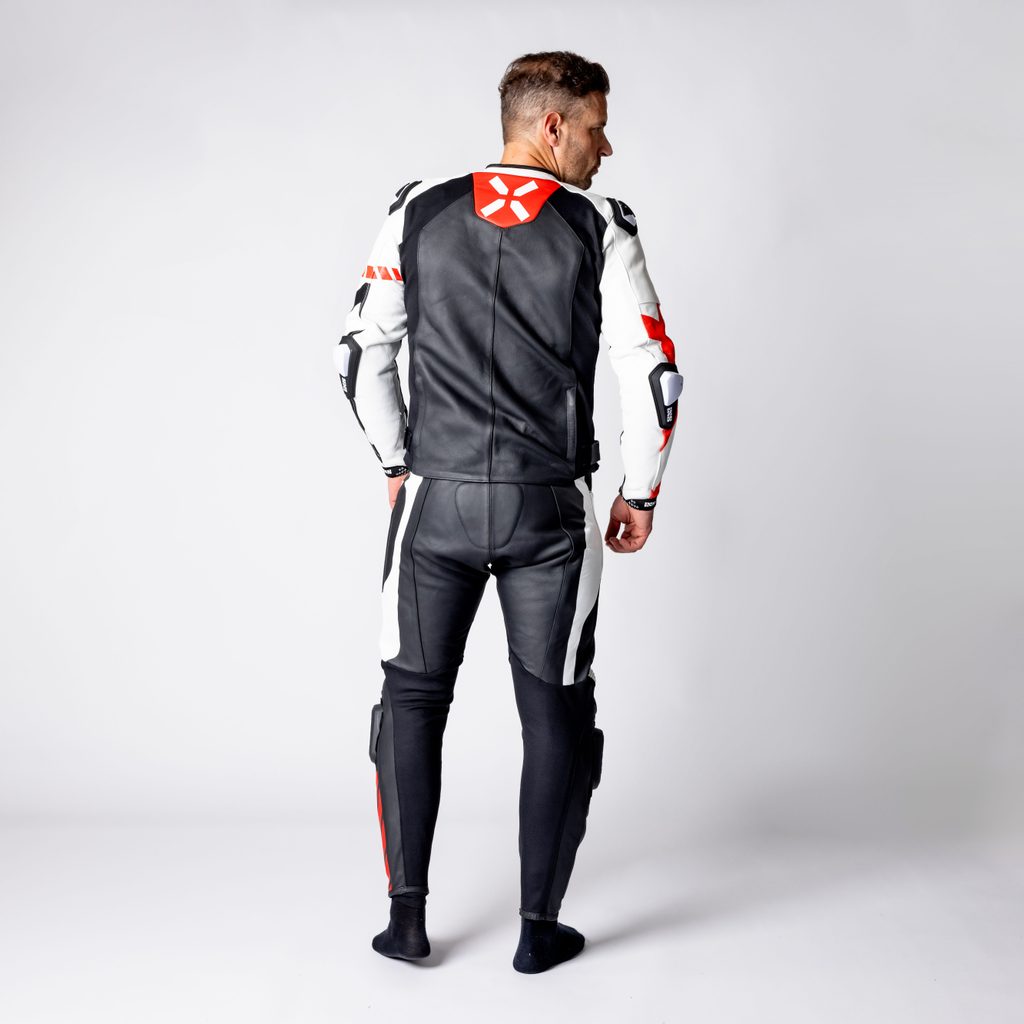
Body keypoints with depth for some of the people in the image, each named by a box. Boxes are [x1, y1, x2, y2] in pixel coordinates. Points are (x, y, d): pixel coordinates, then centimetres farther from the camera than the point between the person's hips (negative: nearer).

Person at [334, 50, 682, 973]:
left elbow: (362, 356, 4)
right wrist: (640, 494, 6)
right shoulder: (600, 230, -3)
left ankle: (408, 919, 20)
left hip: (436, 499, 2)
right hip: (549, 512, -2)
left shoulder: (417, 214, 4)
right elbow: (655, 376, -7)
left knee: (413, 698, 15)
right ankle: (540, 930, 17)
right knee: (556, 714, 10)